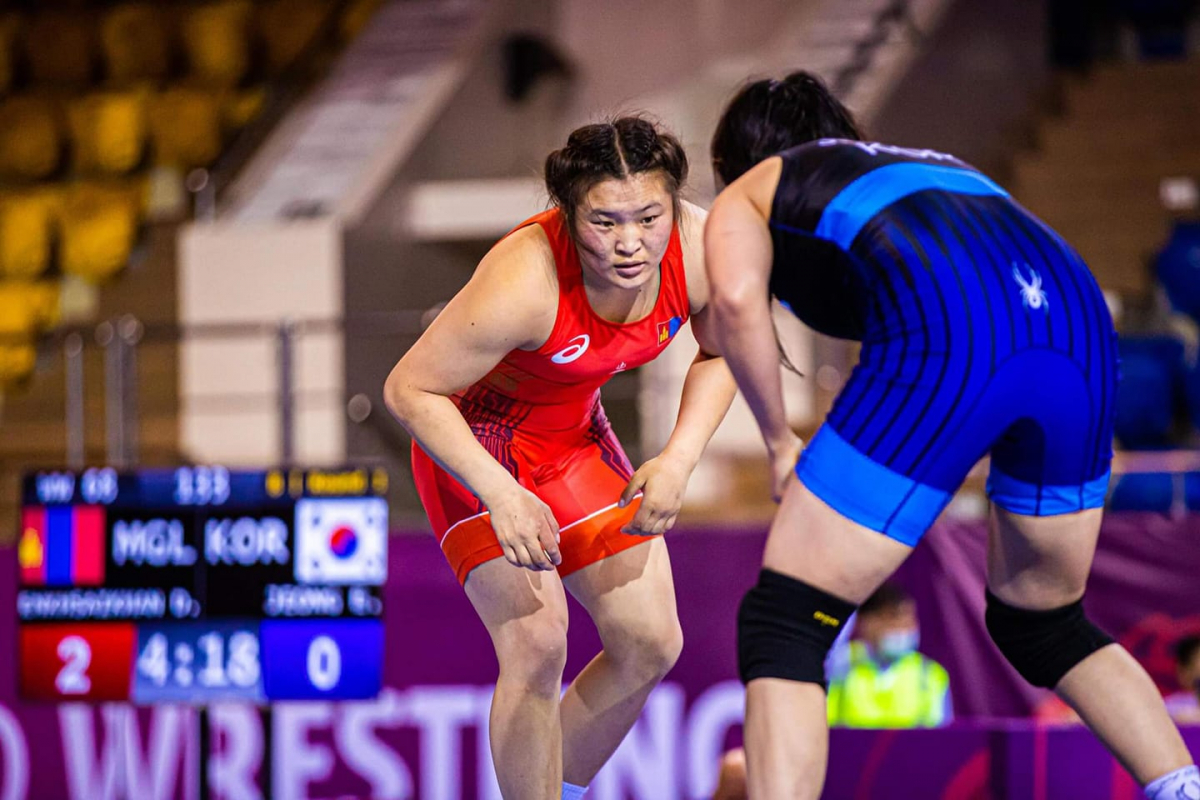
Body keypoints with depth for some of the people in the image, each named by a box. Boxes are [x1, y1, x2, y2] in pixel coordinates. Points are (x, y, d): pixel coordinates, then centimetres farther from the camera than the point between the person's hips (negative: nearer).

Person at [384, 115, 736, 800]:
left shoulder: (701, 250, -23)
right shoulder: (524, 281, -38)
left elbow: (720, 355, 0)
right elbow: (409, 389, -28)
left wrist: (679, 460, -14)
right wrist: (501, 494, -36)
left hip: (574, 434, 6)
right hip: (474, 439, -6)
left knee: (651, 645, 3)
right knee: (536, 641, -20)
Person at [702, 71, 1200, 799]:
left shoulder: (746, 197, 26)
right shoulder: (929, 162, 42)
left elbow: (737, 300, 3)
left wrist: (779, 442, 13)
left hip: (944, 333, -6)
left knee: (782, 629, 1)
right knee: (1046, 625, 26)